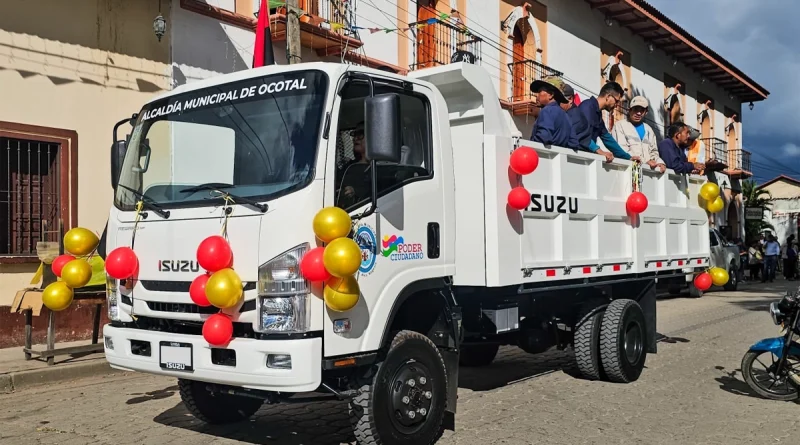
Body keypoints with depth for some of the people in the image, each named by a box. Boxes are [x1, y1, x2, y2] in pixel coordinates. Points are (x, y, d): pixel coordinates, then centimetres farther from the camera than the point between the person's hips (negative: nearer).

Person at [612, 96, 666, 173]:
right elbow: (622, 149, -7)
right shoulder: (620, 125, 5)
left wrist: (660, 163, 2)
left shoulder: (648, 129, 23)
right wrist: (645, 161, -14)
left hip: (649, 166, 5)